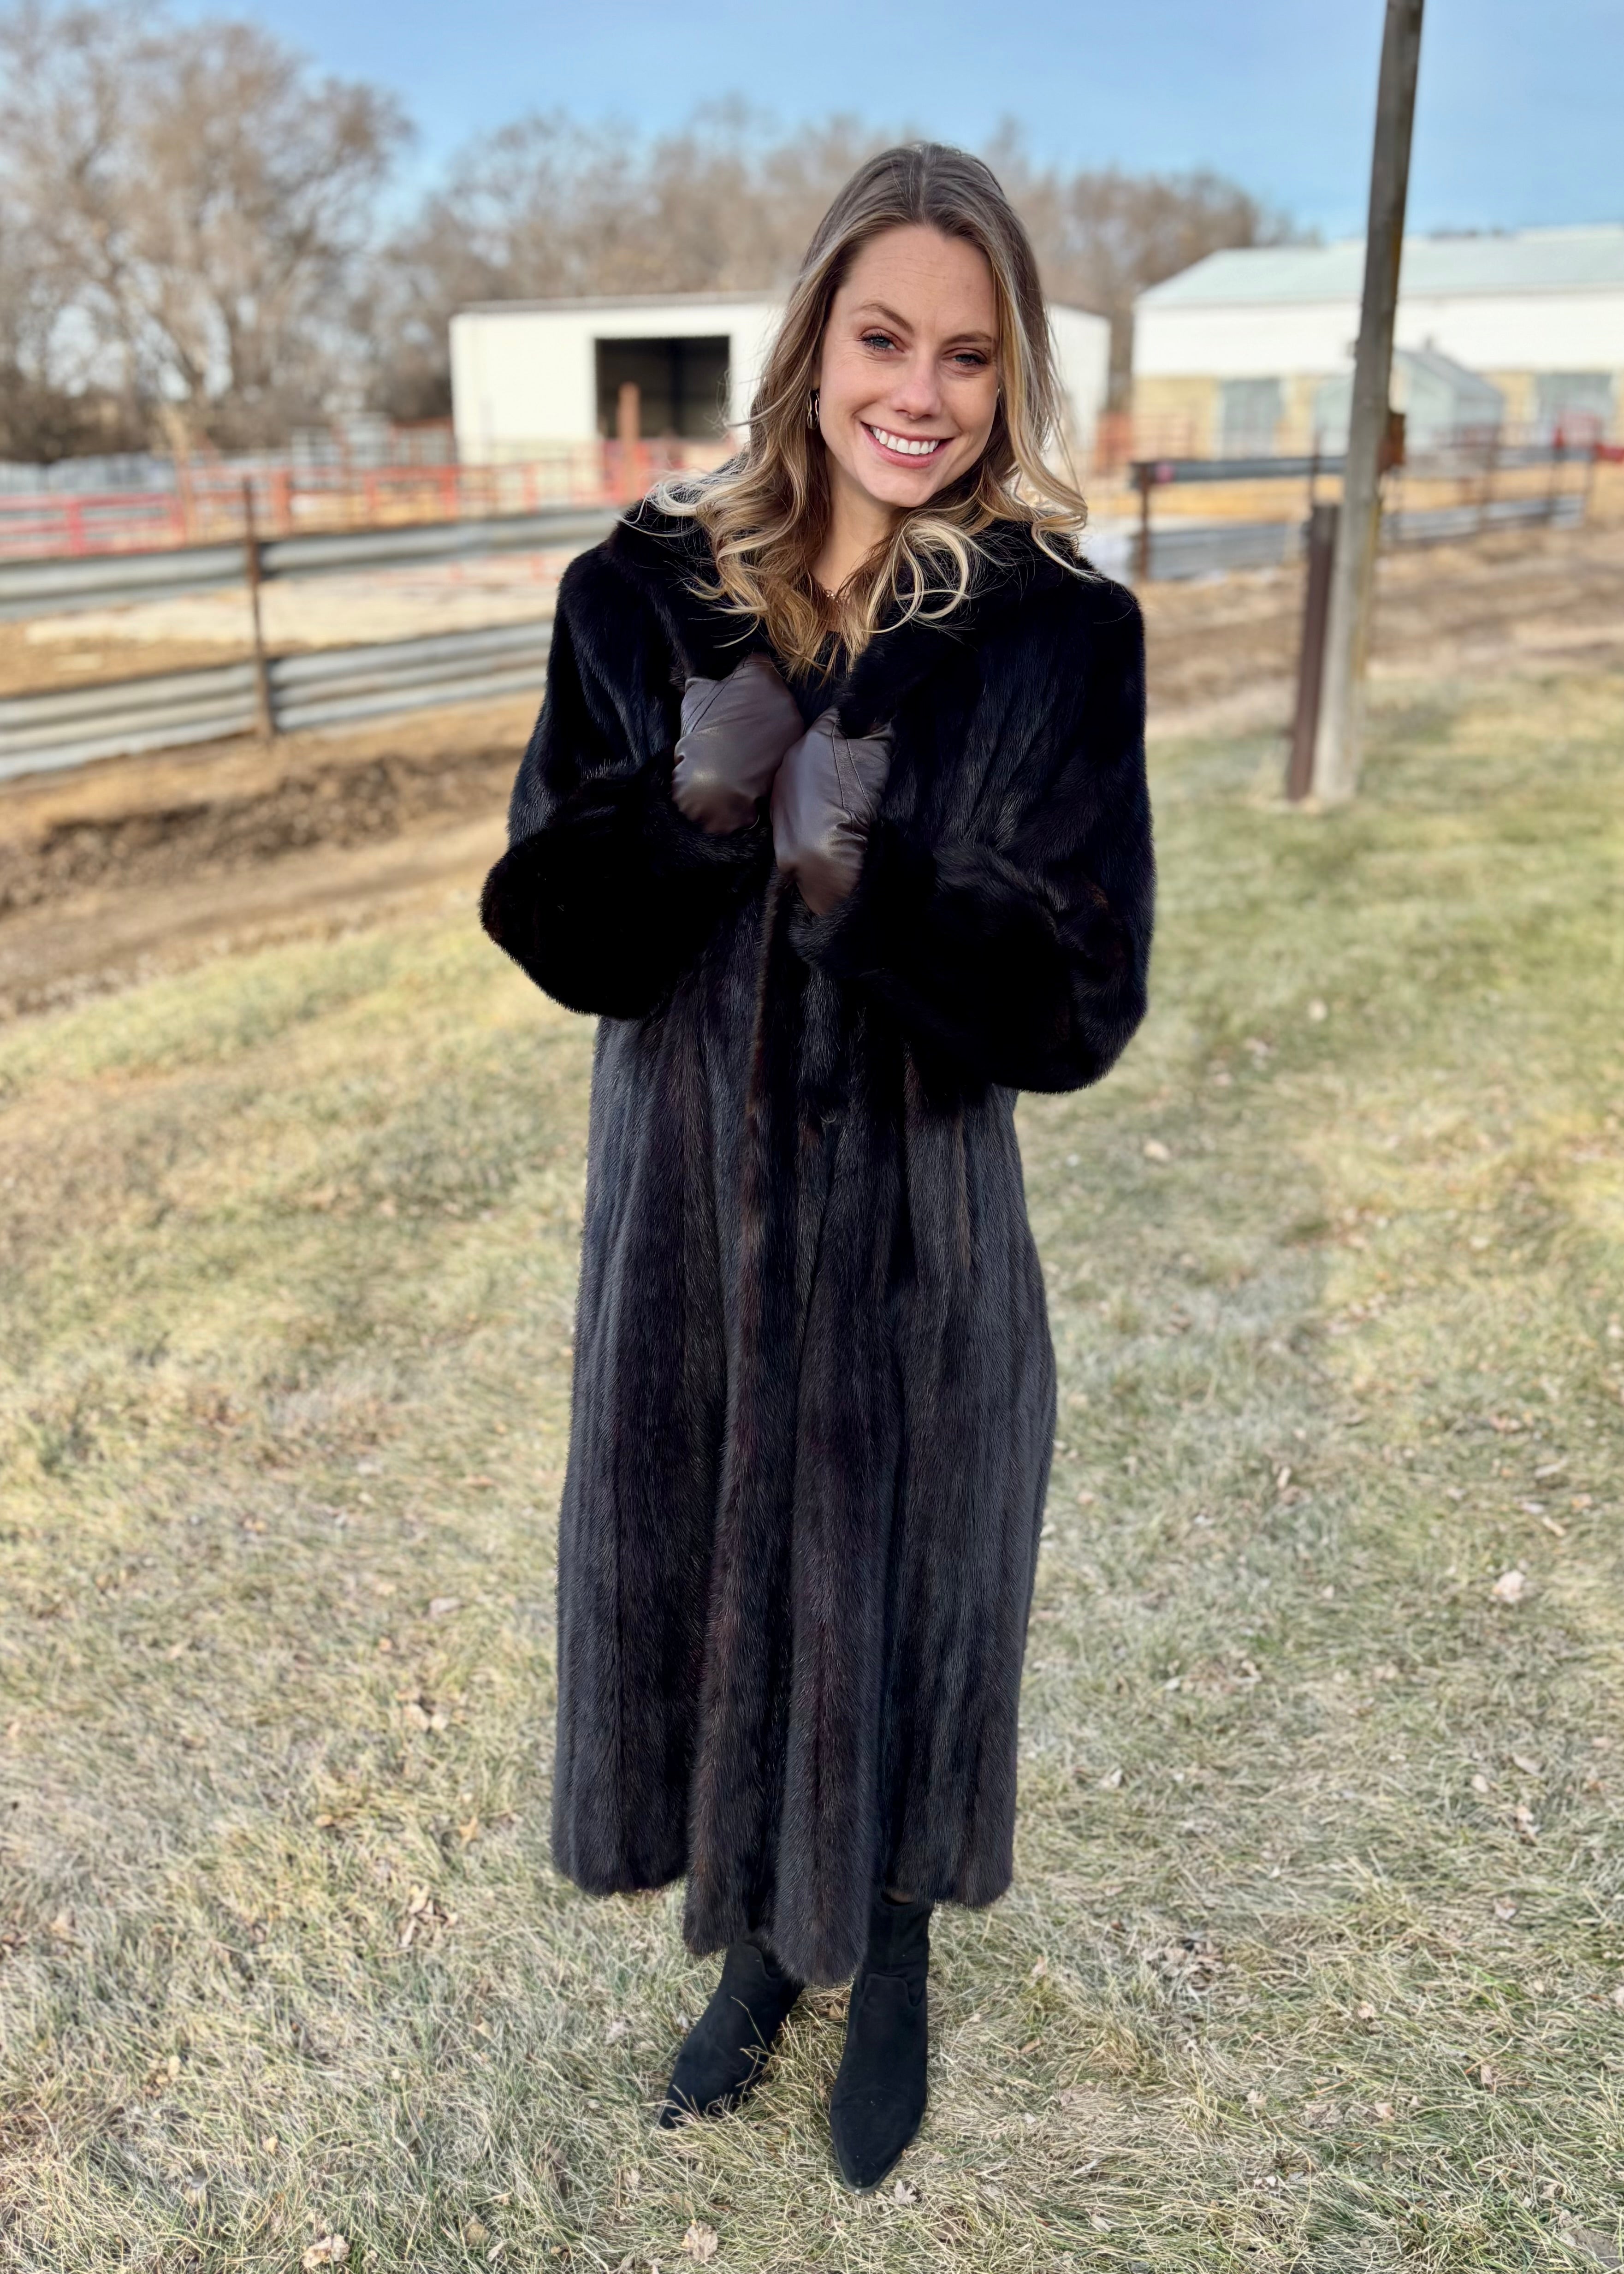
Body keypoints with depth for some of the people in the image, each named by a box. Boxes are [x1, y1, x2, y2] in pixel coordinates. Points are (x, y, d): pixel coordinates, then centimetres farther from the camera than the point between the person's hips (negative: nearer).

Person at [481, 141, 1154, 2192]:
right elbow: (553, 925, -7)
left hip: (911, 1222, -2)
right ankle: (757, 1947, 48)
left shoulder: (1055, 632, -10)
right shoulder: (651, 590, -3)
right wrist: (696, 805, -26)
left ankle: (892, 1973, 47)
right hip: (686, 1198, 3)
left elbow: (1079, 996, -13)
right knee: (708, 1586, 18)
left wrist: (862, 878, -29)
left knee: (893, 1605, 15)